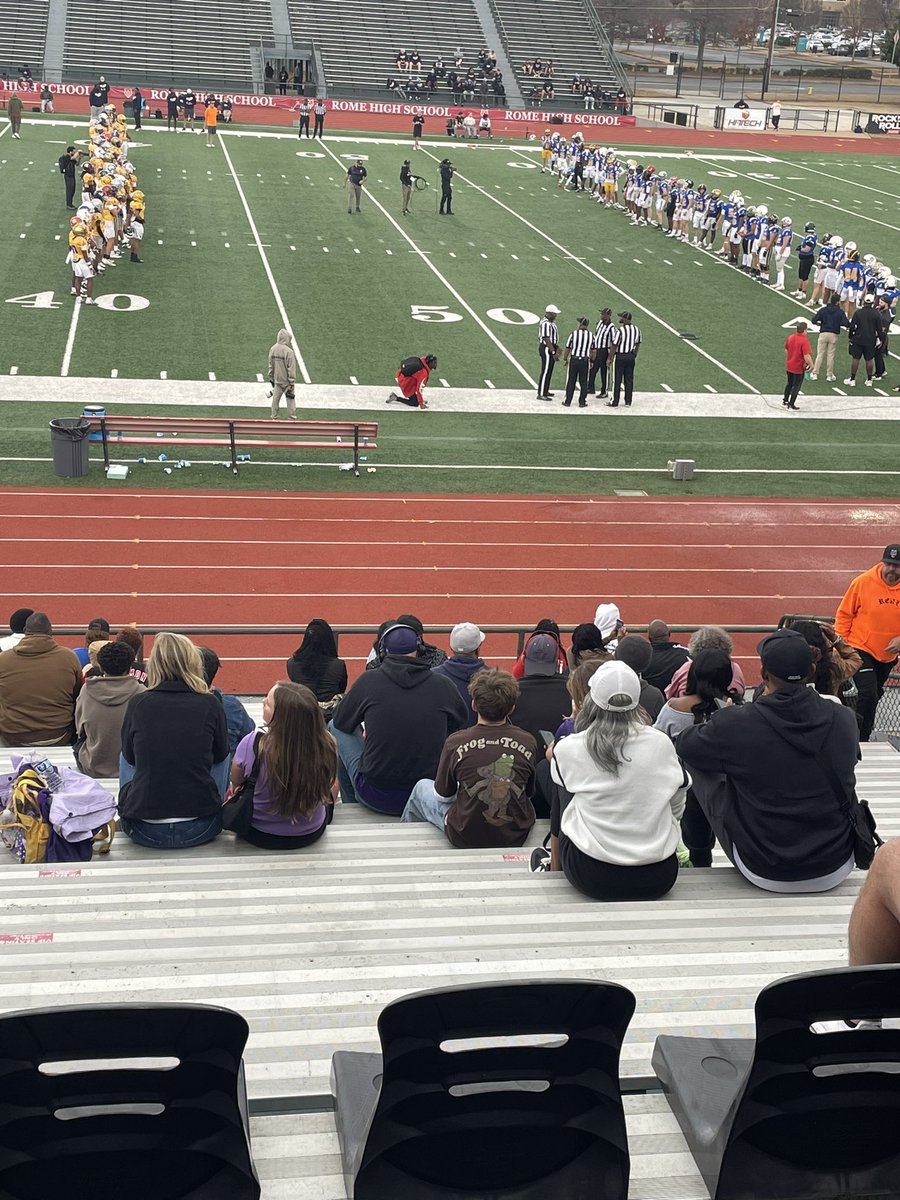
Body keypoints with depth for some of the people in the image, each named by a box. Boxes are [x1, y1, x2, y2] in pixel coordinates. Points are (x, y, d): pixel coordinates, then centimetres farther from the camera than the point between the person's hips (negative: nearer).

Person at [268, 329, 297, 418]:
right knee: (290, 401, 5)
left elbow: (270, 366, 7)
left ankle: (274, 417, 22)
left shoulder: (272, 349, -2)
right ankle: (292, 418, 11)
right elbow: (291, 368, -17)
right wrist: (291, 383, -11)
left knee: (275, 399, 15)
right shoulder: (289, 351, -21)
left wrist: (271, 378, 17)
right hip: (286, 381, -5)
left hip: (276, 380, 5)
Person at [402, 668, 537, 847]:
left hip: (466, 839, -2)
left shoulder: (455, 742, -18)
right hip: (518, 837, 2)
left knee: (422, 787, 25)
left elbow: (443, 796, -2)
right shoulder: (528, 742, -12)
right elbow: (529, 792, 4)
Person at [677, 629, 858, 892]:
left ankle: (698, 849, 41)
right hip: (834, 871, 3)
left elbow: (685, 744, 1)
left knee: (702, 767, 15)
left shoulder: (734, 724, -19)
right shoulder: (844, 719, -10)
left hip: (764, 875, -2)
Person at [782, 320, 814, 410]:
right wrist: (811, 365, -13)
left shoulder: (790, 337, -2)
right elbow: (807, 356, -28)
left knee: (789, 384, 24)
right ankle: (791, 404, 12)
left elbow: (786, 350, 11)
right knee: (796, 386, 7)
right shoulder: (804, 341, -23)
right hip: (799, 368, -6)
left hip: (789, 366, 6)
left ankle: (785, 400, 34)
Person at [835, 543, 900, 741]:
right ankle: (859, 740, -7)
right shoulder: (863, 582, -14)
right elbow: (844, 614, -5)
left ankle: (863, 737, 34)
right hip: (861, 649, -4)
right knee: (868, 694, -18)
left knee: (874, 696, 17)